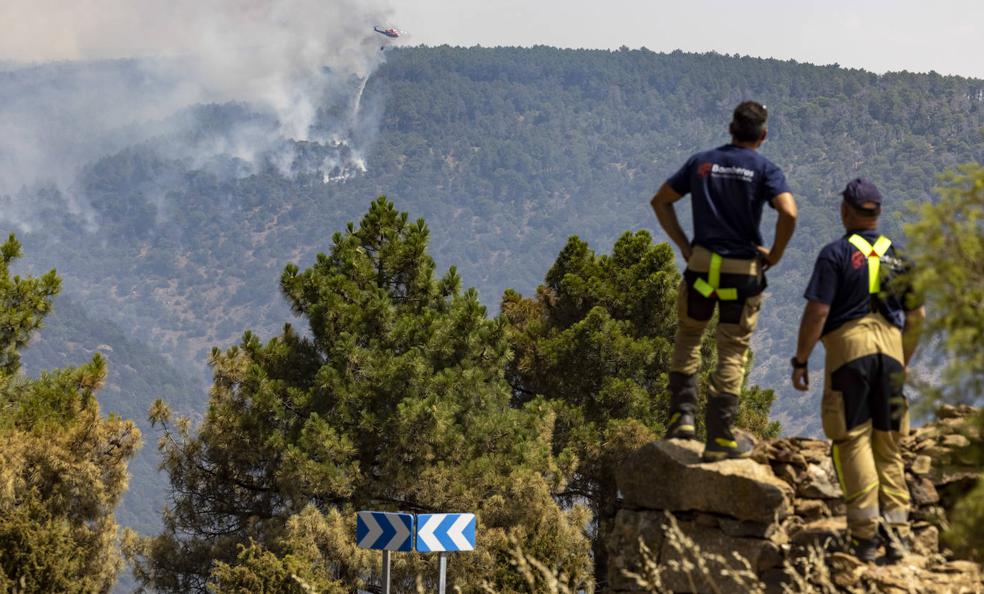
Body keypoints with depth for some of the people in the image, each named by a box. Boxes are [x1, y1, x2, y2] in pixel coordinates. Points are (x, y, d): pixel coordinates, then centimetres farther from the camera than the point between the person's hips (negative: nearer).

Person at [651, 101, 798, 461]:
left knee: (688, 336, 22)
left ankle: (682, 415, 10)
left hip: (701, 264, 2)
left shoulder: (702, 162, 6)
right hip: (744, 269, -2)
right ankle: (720, 436, 5)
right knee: (732, 352, 6)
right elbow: (788, 213, -20)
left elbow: (660, 202, 10)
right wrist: (775, 255, -6)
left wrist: (683, 245, 10)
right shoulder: (764, 170, -4)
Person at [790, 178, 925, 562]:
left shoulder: (836, 254, -3)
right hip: (890, 348, 5)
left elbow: (817, 312, -9)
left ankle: (866, 534, -11)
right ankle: (897, 531, 7)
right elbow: (917, 315, 15)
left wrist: (800, 361, -2)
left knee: (853, 439, -3)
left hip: (848, 347, -5)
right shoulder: (898, 256, 14)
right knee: (888, 444, 11)